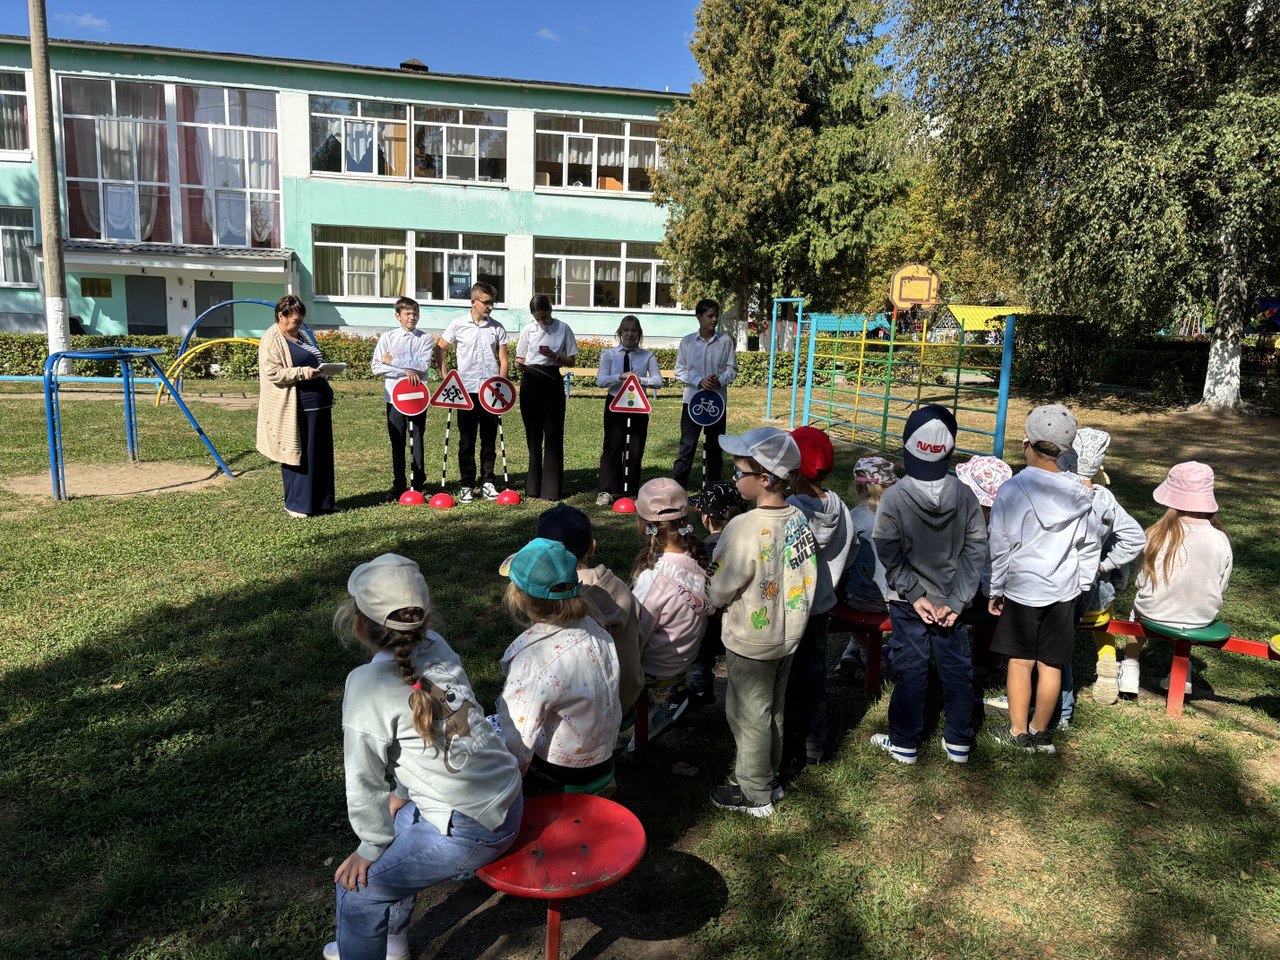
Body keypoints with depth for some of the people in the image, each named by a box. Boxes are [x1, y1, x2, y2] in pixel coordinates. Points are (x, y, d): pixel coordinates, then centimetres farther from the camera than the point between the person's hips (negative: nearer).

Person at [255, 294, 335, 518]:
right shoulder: (271, 340, -8)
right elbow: (272, 372, -16)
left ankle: (319, 501, 19)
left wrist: (319, 371, 14)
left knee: (320, 455, 10)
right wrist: (302, 372, -22)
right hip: (294, 408, -8)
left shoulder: (299, 335, 19)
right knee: (296, 455, -1)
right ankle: (296, 504, 10)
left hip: (317, 403, 9)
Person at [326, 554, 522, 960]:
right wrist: (404, 792, 22)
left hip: (467, 833, -8)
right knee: (396, 826, 28)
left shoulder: (367, 685, -19)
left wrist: (371, 848, 5)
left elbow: (364, 781, -9)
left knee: (359, 883, 9)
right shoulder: (437, 648, 0)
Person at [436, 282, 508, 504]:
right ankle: (466, 485, 12)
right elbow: (440, 348, 11)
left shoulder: (497, 328, 5)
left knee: (490, 439, 7)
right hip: (466, 390, -1)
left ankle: (487, 482, 18)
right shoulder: (458, 325, 0)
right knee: (466, 440, 4)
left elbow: (503, 360, 5)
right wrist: (444, 375, 3)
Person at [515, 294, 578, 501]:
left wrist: (555, 356, -14)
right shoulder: (528, 329, 7)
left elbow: (571, 360, 4)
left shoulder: (563, 329, 2)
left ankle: (551, 488, 2)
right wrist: (521, 366, -11)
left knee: (553, 433, -3)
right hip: (530, 382, 2)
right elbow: (519, 358, 12)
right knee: (533, 433, 7)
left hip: (552, 381, -2)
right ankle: (533, 486, 15)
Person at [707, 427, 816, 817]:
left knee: (749, 715, 12)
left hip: (751, 644, -7)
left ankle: (755, 795, 28)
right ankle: (770, 777, 43)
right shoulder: (799, 519, -6)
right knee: (774, 709, 24)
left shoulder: (745, 528, -29)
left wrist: (715, 544, -4)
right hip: (788, 637, 7)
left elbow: (718, 594, -20)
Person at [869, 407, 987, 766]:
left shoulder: (894, 497, -19)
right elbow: (976, 549, -8)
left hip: (907, 601, -2)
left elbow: (889, 554, -17)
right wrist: (956, 600, -7)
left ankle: (904, 743, 22)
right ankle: (958, 742, 28)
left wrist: (914, 595, -10)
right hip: (951, 598, 2)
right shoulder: (964, 495, -9)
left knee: (910, 668, 10)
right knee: (957, 667, 16)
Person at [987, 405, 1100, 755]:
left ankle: (1018, 732, 17)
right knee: (1051, 664, 11)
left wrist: (994, 589, 1)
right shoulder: (1080, 493, -3)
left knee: (1020, 660, 8)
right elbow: (1091, 546, 5)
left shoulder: (1012, 490, -14)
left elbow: (999, 546, -9)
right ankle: (1041, 731, 24)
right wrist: (1081, 583, 18)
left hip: (1022, 589, -3)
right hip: (1064, 590, 3)